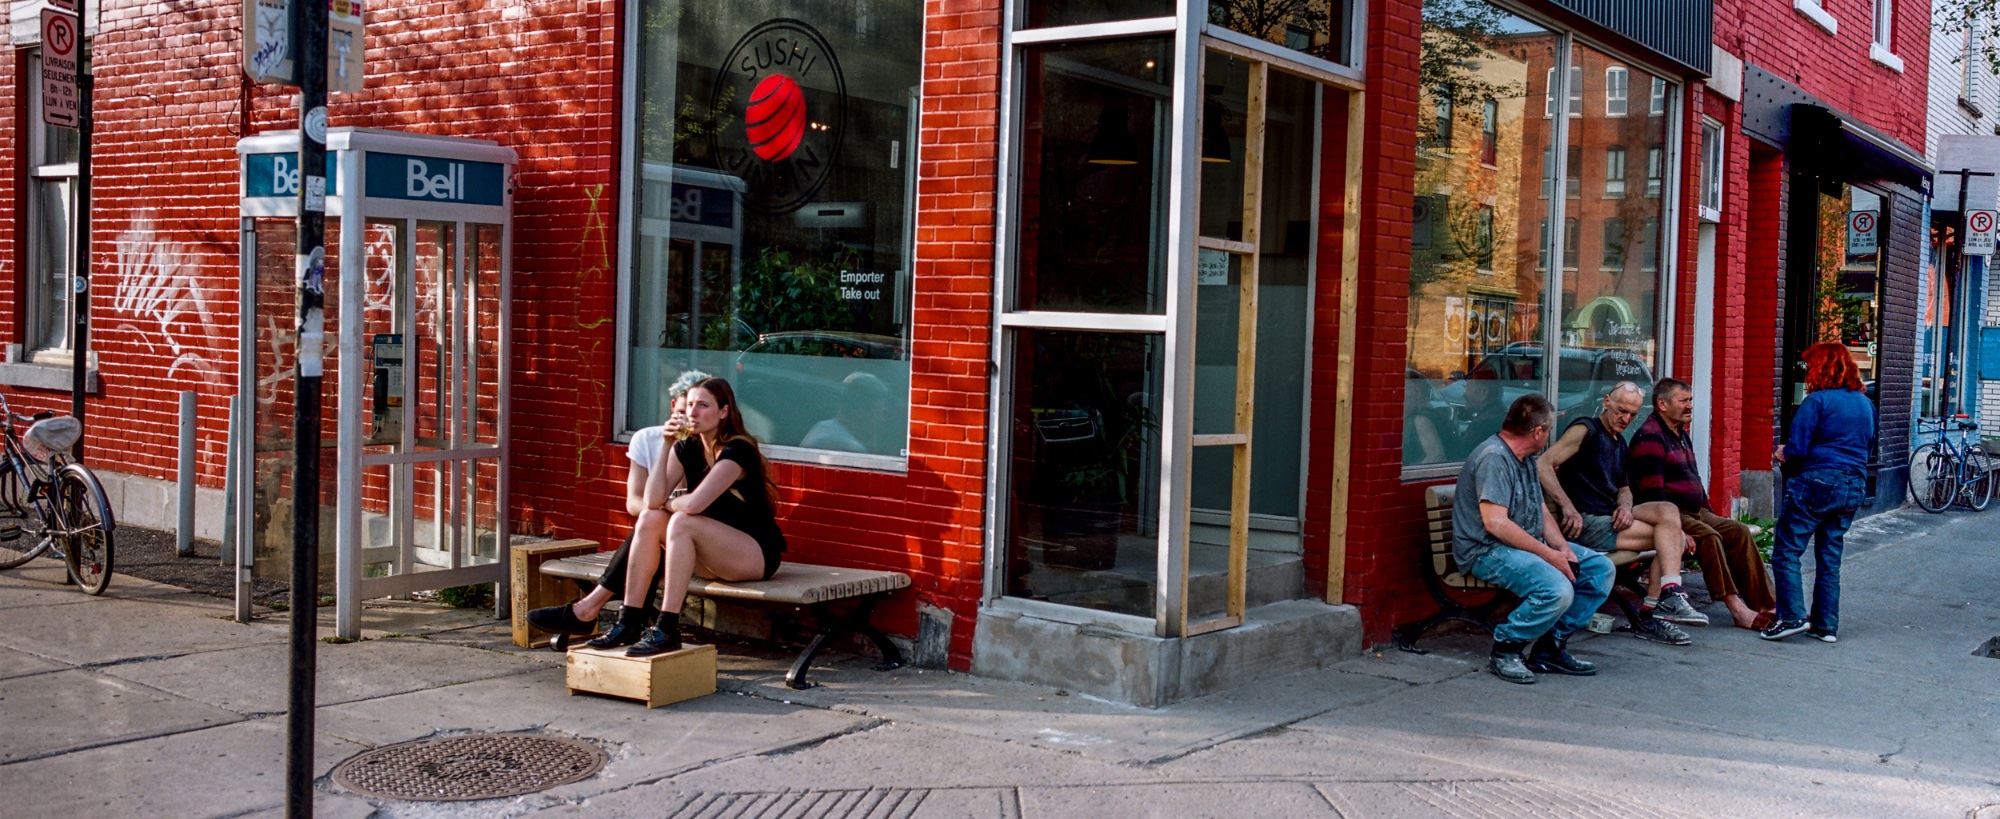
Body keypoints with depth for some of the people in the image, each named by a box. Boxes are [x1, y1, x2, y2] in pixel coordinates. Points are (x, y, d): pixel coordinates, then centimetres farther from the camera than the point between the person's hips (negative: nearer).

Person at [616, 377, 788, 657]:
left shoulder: (737, 450, -18)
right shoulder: (687, 448, 4)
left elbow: (695, 504, -30)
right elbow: (652, 501, -9)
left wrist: (670, 502, -7)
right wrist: (665, 446, -12)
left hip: (756, 556, -8)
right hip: (715, 558, 8)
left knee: (682, 522, -29)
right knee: (651, 519, -11)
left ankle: (667, 631, -32)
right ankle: (628, 622, -15)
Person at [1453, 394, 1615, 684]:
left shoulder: (1525, 458, 17)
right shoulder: (1493, 458, -17)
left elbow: (1541, 510, 17)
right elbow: (1496, 523, -25)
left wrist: (1562, 547, -3)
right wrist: (1549, 555, -23)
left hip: (1529, 544, 11)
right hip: (1488, 550, -11)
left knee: (1600, 568, 3)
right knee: (1557, 590, -32)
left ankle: (1551, 647, 4)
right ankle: (1505, 649, -10)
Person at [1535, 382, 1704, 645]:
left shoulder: (1619, 442, 21)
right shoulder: (1586, 430, -6)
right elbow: (1543, 464, -18)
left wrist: (1626, 506, 1)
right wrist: (1568, 507, -26)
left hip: (1611, 517, 8)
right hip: (1585, 523, -8)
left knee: (1667, 511, -14)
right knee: (1670, 532, -15)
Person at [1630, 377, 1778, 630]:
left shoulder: (1681, 434, 20)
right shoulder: (1650, 437, -13)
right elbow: (1653, 493, -20)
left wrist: (1711, 513, 19)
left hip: (1695, 512, 10)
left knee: (1740, 533, -7)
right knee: (1708, 537, -31)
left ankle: (1764, 606, -12)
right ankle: (1737, 609, -31)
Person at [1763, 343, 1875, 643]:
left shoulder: (1817, 401, -10)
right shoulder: (1866, 404, 13)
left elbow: (1796, 448, -14)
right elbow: (1868, 448, 22)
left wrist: (1783, 453, 6)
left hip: (1817, 483, -7)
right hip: (1854, 488, 7)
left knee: (1787, 552, -1)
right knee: (1829, 557, 13)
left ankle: (1792, 617, -11)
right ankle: (1826, 625, 14)